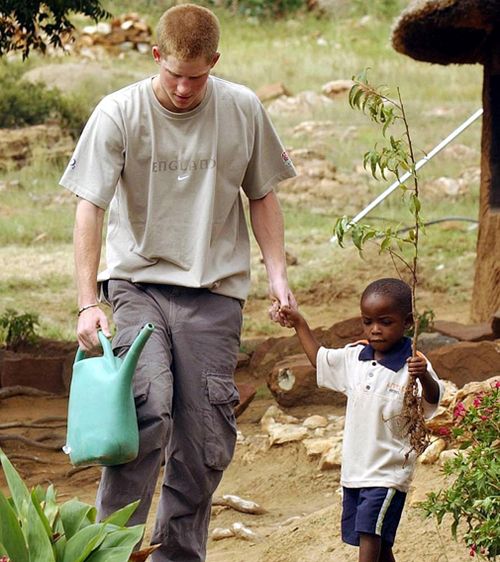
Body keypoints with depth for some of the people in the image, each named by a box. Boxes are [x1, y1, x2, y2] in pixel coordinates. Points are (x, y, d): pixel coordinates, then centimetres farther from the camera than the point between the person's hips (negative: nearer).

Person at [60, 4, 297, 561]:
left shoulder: (243, 110, 2)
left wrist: (277, 274, 3)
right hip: (135, 282, -3)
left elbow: (261, 196, 14)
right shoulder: (118, 113, -6)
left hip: (213, 291, 3)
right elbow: (89, 209, -8)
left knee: (207, 442, 1)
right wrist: (88, 302, -17)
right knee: (148, 409, -23)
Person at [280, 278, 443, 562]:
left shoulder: (413, 365, -15)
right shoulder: (355, 357, 6)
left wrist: (423, 377, -50)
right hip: (355, 471, 7)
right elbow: (320, 359, 24)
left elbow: (432, 400, -30)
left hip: (387, 472, -7)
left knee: (369, 539, -16)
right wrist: (299, 323, 23)